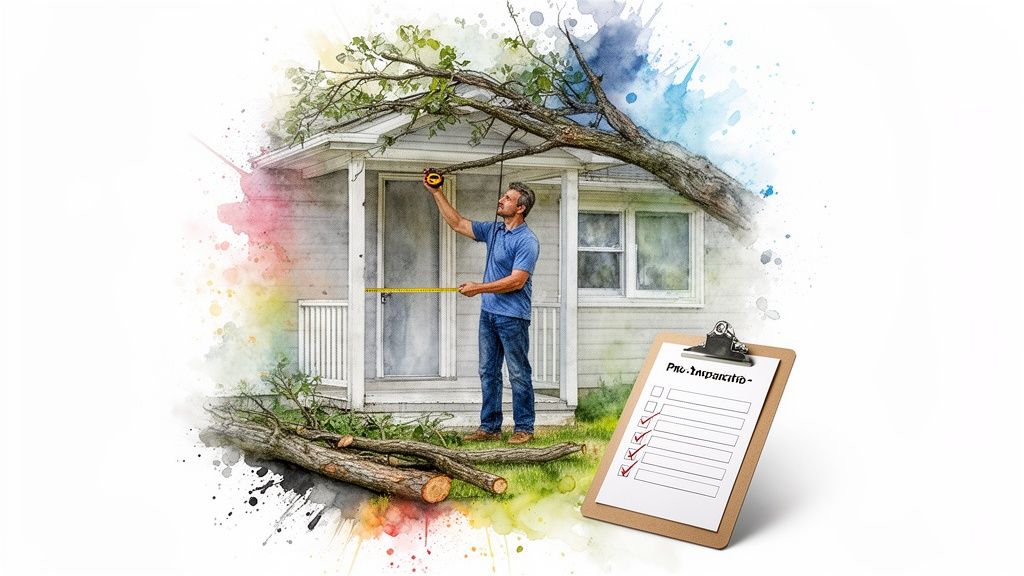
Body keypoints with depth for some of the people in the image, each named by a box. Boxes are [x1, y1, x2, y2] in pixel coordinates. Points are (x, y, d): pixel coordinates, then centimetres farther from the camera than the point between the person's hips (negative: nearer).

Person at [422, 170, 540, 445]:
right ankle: (489, 427, 17)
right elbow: (457, 223, 17)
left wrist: (479, 288, -16)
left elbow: (517, 281, -20)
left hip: (513, 317, -8)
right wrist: (436, 193, 13)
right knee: (488, 372, 11)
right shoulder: (493, 230, 11)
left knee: (519, 374, 0)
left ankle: (524, 428, 8)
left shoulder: (527, 241, -14)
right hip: (489, 312, 8)